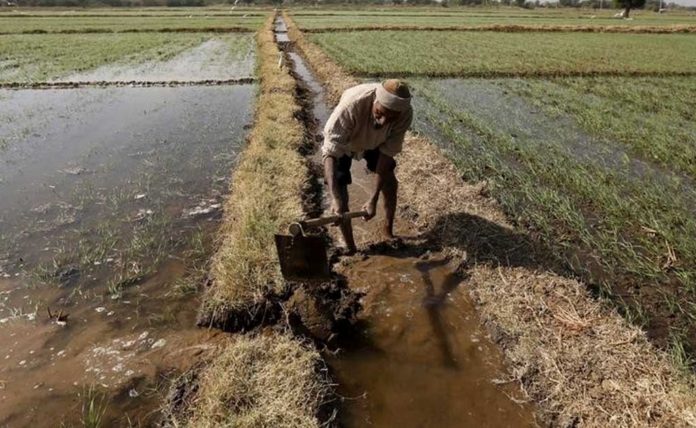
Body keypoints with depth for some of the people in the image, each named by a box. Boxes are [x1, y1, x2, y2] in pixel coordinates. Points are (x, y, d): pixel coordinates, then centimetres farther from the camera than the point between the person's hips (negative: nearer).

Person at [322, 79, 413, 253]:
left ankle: (389, 231, 32)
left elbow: (387, 153, -27)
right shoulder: (351, 104, -46)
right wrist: (335, 198, -56)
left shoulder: (405, 114, -35)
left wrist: (373, 199, -32)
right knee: (340, 194, -11)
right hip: (342, 141, -3)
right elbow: (330, 152, -46)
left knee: (390, 183, 7)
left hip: (374, 141, 3)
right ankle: (350, 248, 7)